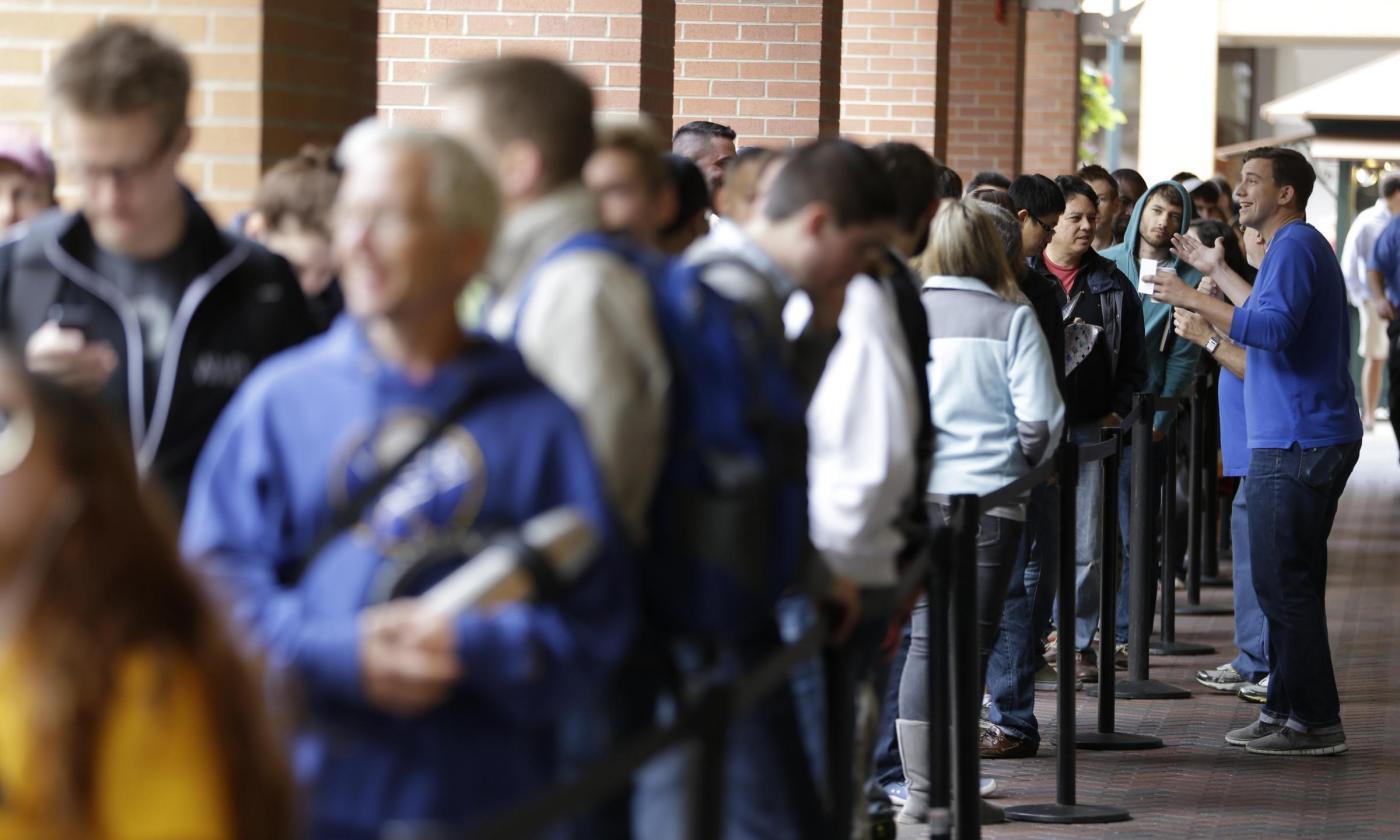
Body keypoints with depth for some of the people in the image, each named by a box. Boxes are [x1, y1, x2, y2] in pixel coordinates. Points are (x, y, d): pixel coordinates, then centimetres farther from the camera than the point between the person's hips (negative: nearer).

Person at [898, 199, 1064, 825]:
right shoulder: (1011, 319, -4)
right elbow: (1039, 418, -6)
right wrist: (1024, 466, 13)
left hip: (914, 493, 2)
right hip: (989, 494, -2)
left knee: (926, 635, 7)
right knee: (972, 637, 4)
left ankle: (921, 787, 6)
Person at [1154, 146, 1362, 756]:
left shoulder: (1295, 247, -13)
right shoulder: (1298, 247, 20)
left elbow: (1273, 328, -27)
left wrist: (1194, 300, -24)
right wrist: (1214, 271, 38)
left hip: (1296, 445, -11)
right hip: (1307, 438, 11)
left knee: (1284, 584, -9)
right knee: (1292, 583, 14)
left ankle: (1314, 722, -8)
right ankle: (1288, 710, 19)